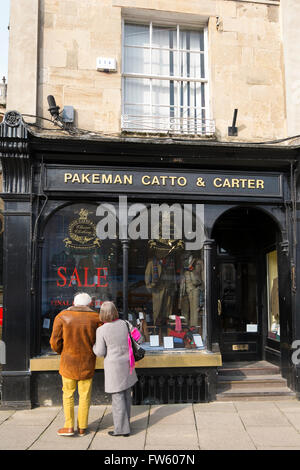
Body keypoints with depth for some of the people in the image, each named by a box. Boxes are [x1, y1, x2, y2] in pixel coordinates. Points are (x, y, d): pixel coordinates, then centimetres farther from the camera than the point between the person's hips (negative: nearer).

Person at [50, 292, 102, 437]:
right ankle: (82, 428, 19)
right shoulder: (96, 318, -6)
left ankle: (69, 427, 15)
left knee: (68, 394, 15)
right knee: (85, 395, 12)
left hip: (68, 363, 0)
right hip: (87, 365, 1)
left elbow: (55, 342, -7)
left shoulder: (62, 317, -6)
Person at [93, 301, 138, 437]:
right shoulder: (123, 324, -1)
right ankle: (125, 423, 30)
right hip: (126, 363, 5)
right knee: (126, 395, 16)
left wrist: (93, 344, 9)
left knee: (118, 397, 3)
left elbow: (100, 352, -10)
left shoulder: (101, 330, -15)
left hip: (113, 366, -5)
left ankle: (122, 429, 9)